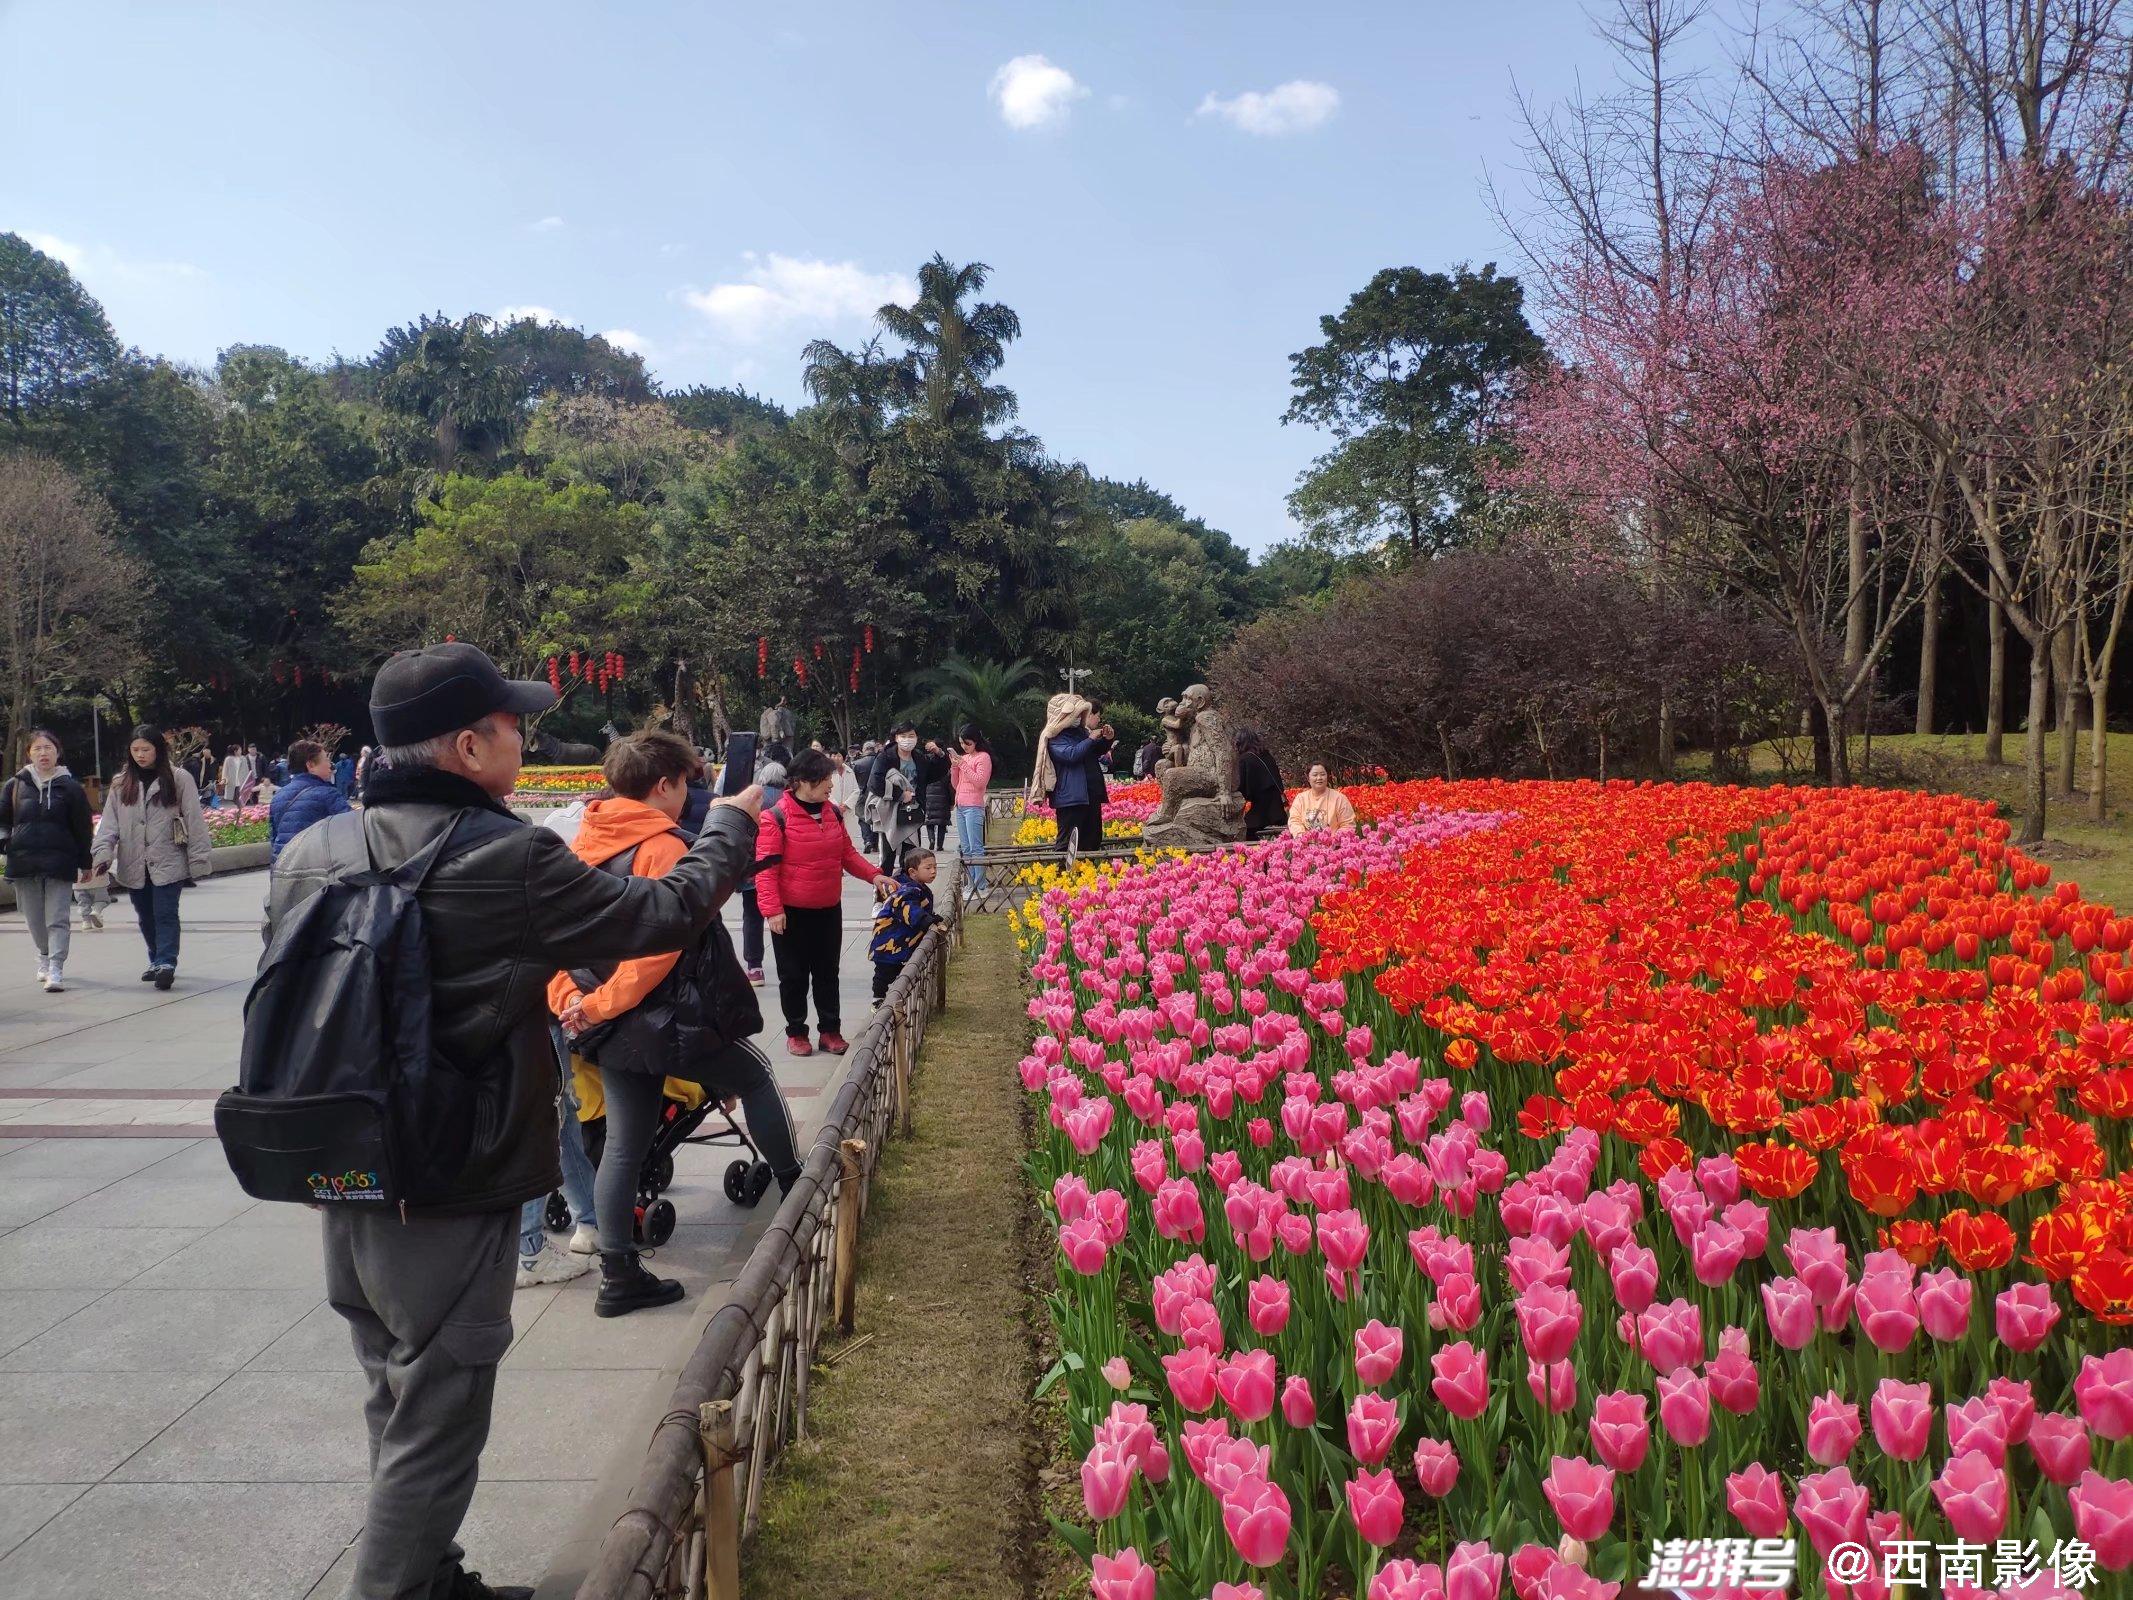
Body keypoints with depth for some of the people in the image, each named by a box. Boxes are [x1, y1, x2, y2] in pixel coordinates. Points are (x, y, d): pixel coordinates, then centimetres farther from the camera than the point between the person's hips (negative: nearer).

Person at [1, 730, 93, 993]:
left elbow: (82, 828, 4)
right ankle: (45, 957, 33)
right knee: (35, 919, 12)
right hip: (23, 862, 3)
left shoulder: (70, 787, 1)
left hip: (59, 863, -3)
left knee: (58, 919, -7)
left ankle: (56, 969, -11)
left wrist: (85, 864, 6)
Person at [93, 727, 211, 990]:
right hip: (134, 865, 4)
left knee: (165, 914, -11)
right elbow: (109, 823, 6)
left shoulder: (180, 780, -3)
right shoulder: (121, 784, 9)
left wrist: (198, 860, -7)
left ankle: (165, 963, -14)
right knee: (146, 918, 12)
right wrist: (102, 853, -10)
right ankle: (158, 961, 25)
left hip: (168, 862, -4)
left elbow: (194, 821, -4)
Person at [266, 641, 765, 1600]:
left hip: (343, 1192, 8)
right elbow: (662, 913, -8)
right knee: (433, 1439, 7)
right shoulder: (508, 861, -19)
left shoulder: (309, 853, 1)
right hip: (451, 1199, -7)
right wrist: (730, 827, 8)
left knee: (399, 1412, 23)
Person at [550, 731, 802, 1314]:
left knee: (623, 1145, 12)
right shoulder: (663, 849, -16)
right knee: (756, 1077, 16)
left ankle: (617, 1278, 16)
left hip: (608, 1027, 7)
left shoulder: (581, 845, 7)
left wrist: (569, 998, -3)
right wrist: (602, 1004, -19)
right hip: (666, 1023, -7)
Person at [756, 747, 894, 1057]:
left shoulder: (833, 813, 4)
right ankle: (796, 1033, 20)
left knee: (827, 972, 13)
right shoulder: (776, 817, -15)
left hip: (828, 909, 5)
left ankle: (829, 1029, 23)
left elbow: (847, 854, 12)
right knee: (794, 974, 6)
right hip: (791, 912, -5)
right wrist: (772, 909, -21)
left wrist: (873, 875, -2)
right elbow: (766, 867, -16)